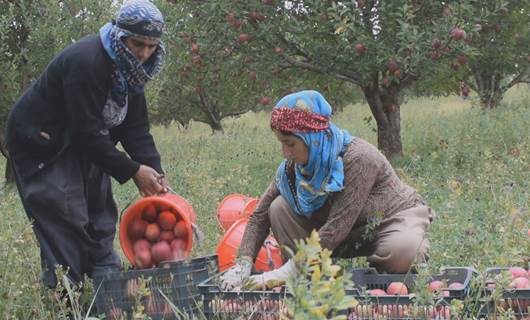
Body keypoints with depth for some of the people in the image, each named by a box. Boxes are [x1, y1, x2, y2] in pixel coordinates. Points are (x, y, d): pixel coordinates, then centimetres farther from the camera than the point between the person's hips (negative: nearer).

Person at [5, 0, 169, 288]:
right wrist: (133, 171, -28)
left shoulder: (129, 67, -2)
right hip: (42, 147, -9)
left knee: (100, 220, 9)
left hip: (81, 146, 9)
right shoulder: (86, 62, -30)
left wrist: (155, 173, -15)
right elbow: (88, 132, -31)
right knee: (66, 222, -12)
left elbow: (136, 128, -2)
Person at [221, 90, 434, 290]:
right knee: (279, 208, -14)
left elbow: (336, 229, -37)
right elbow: (260, 215, -7)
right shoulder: (293, 166, -12)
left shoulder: (358, 159, -32)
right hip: (352, 234, 6)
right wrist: (242, 266, -22)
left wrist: (286, 272, -39)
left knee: (401, 251, -41)